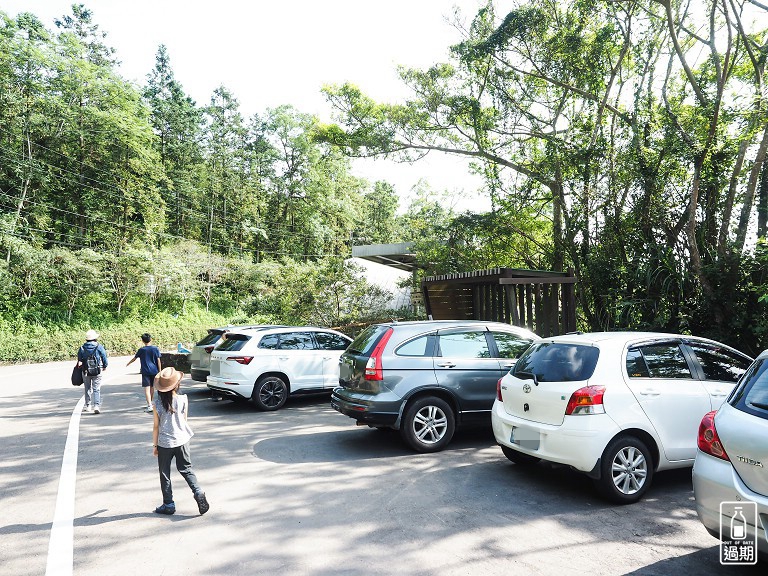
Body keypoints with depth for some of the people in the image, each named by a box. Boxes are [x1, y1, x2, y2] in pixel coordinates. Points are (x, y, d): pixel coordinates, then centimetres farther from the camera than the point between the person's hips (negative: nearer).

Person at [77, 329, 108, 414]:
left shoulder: (82, 348, 0)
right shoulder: (99, 347, -7)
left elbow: (79, 361, 3)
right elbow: (104, 358, -2)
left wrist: (81, 368, 18)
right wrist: (104, 367, 14)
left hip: (86, 372, 3)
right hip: (97, 372, -3)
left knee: (88, 389, 17)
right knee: (96, 389, -2)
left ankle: (88, 406, 25)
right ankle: (97, 405, -14)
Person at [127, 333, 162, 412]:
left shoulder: (141, 350, -3)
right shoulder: (155, 348, 0)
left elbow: (134, 358, 10)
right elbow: (158, 361, 0)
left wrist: (128, 363, 30)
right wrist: (160, 371, 7)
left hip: (145, 371, -3)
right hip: (154, 371, 3)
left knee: (147, 388, -6)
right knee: (152, 387, 17)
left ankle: (149, 406, -16)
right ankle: (150, 403, 32)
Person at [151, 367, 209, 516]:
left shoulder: (158, 403, -11)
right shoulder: (183, 399, -10)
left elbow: (156, 426, -6)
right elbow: (184, 420, 2)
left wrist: (154, 445, 5)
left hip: (164, 443, -1)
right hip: (182, 440, 1)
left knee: (164, 474, 13)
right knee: (186, 469, 13)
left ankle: (168, 504, 19)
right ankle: (198, 492, -5)